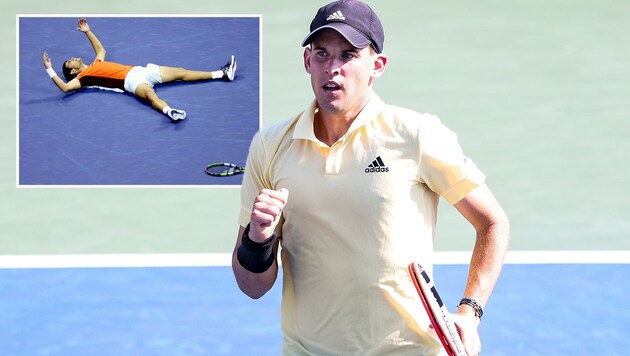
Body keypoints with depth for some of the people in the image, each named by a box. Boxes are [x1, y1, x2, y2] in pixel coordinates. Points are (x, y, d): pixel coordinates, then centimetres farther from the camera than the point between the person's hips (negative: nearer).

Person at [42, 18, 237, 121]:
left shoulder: (96, 63, 28)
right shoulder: (82, 77, 4)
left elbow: (101, 49, 47)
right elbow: (65, 87, -13)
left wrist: (87, 31, 44)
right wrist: (49, 69, -15)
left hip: (140, 70, 9)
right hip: (131, 80, -9)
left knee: (180, 72, 5)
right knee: (151, 96, -42)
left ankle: (223, 73, 5)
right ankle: (169, 111, -73)